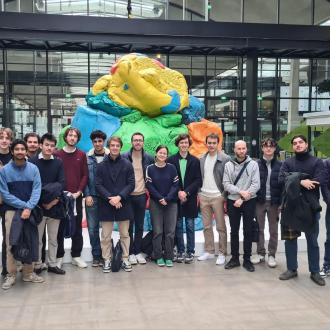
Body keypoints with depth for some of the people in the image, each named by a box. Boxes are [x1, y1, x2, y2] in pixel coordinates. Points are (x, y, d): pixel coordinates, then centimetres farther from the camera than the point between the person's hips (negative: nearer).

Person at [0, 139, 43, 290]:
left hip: (30, 211, 2)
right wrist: (23, 205, -14)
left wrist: (29, 208, -19)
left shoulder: (33, 168, -1)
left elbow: (37, 190, -6)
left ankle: (28, 273, 20)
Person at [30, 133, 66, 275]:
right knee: (38, 237, 4)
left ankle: (52, 264, 21)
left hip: (54, 205, 3)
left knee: (53, 238, 11)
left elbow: (62, 183, 1)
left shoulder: (58, 162, 6)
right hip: (38, 205, -3)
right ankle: (37, 265, 15)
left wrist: (55, 199, -13)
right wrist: (42, 201, -10)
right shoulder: (32, 161, -2)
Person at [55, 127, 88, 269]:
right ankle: (59, 256, 12)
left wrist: (78, 192, -7)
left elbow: (85, 175, 4)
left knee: (77, 227, 6)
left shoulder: (82, 155, 7)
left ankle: (76, 256, 15)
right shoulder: (57, 154, 3)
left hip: (77, 196, 2)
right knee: (60, 227, 3)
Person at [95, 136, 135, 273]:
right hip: (106, 204, 0)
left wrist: (119, 197, -13)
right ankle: (107, 260, 16)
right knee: (106, 235, 5)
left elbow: (131, 184, -2)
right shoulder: (101, 165, 0)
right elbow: (98, 185, -3)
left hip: (123, 204, 0)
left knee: (124, 234, 9)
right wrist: (110, 198, -14)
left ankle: (125, 259, 19)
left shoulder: (127, 164, 1)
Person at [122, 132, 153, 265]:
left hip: (141, 196, 2)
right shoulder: (124, 157, -4)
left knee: (139, 226, 9)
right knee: (129, 226, 5)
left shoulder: (149, 158, 4)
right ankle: (130, 252, 14)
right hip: (128, 196, -2)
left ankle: (137, 251, 19)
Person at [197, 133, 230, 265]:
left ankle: (222, 254, 9)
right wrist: (198, 194, 8)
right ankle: (209, 251, 21)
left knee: (221, 227, 2)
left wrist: (226, 198, -13)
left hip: (218, 196, -5)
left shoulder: (225, 159, -8)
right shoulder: (202, 159, 11)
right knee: (207, 226, 11)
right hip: (204, 196, 6)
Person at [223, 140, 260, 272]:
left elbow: (256, 185, -10)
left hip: (249, 202, -1)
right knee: (234, 231, 9)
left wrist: (242, 199, -15)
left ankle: (247, 260, 16)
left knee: (248, 231, 5)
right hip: (233, 202, 2)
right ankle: (234, 258, 20)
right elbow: (226, 184, -5)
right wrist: (240, 191, -18)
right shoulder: (228, 165, 2)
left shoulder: (253, 164, -3)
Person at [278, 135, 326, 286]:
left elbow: (320, 180, -14)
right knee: (290, 239, 9)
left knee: (312, 240, 8)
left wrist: (294, 182, -16)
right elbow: (282, 179, -10)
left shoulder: (317, 162, 1)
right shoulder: (287, 162, 6)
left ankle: (315, 272, 20)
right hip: (291, 206, 2)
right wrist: (301, 182, -24)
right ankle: (291, 269, 22)